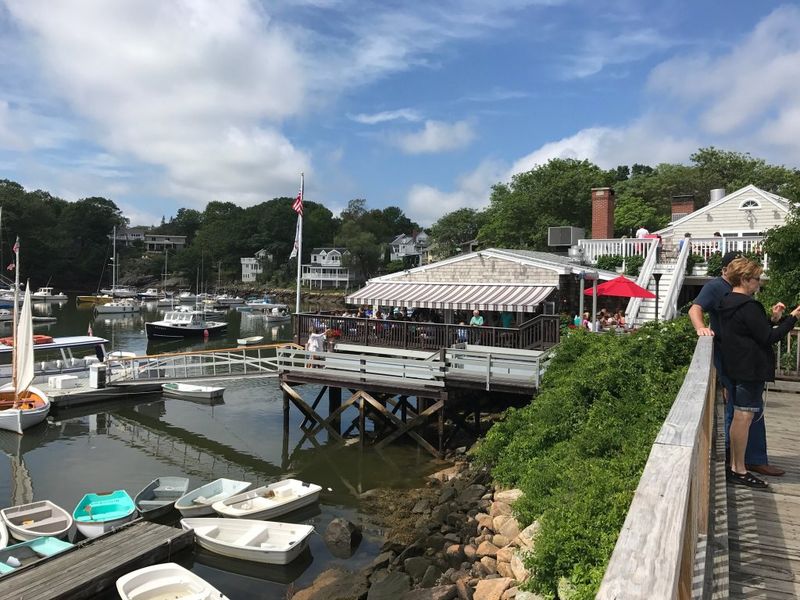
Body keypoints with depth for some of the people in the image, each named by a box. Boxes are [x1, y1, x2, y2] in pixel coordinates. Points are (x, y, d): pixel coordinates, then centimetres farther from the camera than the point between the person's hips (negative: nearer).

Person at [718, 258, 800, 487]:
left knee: (738, 417, 16)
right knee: (744, 417, -4)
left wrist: (772, 318, 12)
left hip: (736, 367, 10)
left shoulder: (728, 303, 12)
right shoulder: (748, 306, -18)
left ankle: (734, 465, 24)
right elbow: (768, 338, -17)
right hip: (751, 369, -10)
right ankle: (740, 471, 3)